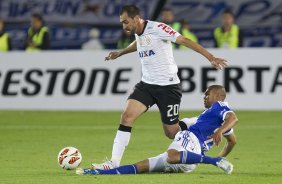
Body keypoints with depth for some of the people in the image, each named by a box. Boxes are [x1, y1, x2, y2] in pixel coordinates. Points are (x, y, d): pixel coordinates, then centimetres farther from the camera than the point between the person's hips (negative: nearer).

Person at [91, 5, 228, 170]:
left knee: (171, 132, -1)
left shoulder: (157, 28, -16)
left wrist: (210, 57, -25)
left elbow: (184, 41, -20)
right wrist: (120, 53, 47)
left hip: (168, 86, -7)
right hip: (146, 84, 7)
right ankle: (114, 163, -14)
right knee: (127, 116, -13)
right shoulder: (138, 33, 8)